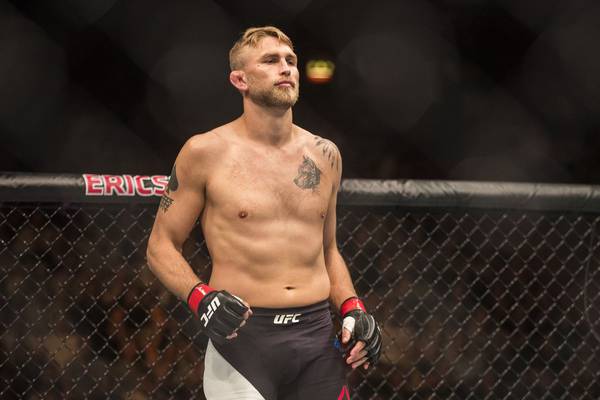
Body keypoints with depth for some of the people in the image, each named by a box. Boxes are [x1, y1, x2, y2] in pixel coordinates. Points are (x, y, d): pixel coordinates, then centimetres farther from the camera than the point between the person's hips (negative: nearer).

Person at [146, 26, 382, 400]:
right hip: (242, 334, -4)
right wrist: (201, 297, -15)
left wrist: (353, 309, 7)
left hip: (319, 340, 4)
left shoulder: (325, 155, 11)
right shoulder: (206, 152, -2)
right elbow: (162, 246, 2)